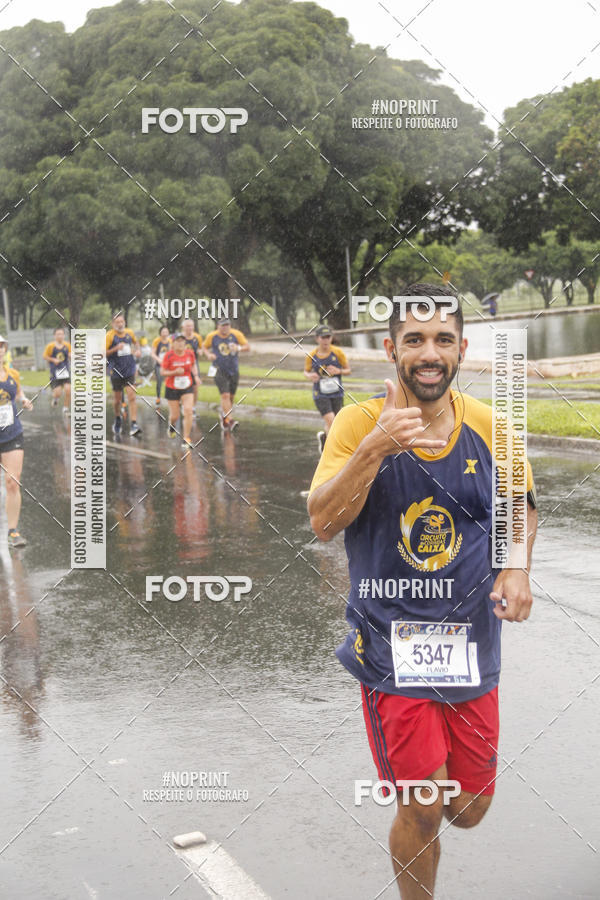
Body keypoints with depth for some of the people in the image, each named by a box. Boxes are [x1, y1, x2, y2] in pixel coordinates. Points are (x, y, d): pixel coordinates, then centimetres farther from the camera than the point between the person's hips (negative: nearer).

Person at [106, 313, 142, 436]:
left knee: (131, 397, -9)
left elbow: (136, 341, 27)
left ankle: (134, 425, -13)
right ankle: (117, 419, 37)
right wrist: (115, 349, -22)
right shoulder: (109, 335, -9)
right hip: (116, 372, -2)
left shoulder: (129, 332, 4)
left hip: (130, 371, 2)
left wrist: (138, 350, 8)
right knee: (117, 399, 10)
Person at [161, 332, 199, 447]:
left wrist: (195, 375, -3)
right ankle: (171, 425, 43)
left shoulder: (190, 353, -5)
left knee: (188, 411, -16)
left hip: (187, 387, 2)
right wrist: (175, 372, -25)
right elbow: (163, 372, -9)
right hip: (172, 388, -2)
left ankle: (186, 439, -6)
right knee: (175, 416, 4)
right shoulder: (169, 355, -14)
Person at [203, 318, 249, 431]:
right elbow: (205, 347, 12)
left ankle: (223, 415, 36)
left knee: (231, 397, 12)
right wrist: (209, 354, -9)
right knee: (225, 395, -17)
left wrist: (239, 348, -21)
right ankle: (229, 420, -20)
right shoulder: (212, 336, -4)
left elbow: (247, 347, 0)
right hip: (219, 370, -3)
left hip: (234, 370, 3)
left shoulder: (236, 334, -3)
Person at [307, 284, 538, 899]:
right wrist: (375, 446, -30)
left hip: (471, 644, 4)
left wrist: (516, 568, -2)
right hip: (392, 645, -3)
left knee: (469, 810, 12)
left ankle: (414, 821, 47)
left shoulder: (488, 426, 0)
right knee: (424, 811, -2)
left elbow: (520, 503, 16)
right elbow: (323, 522, -18)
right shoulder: (360, 422, -9)